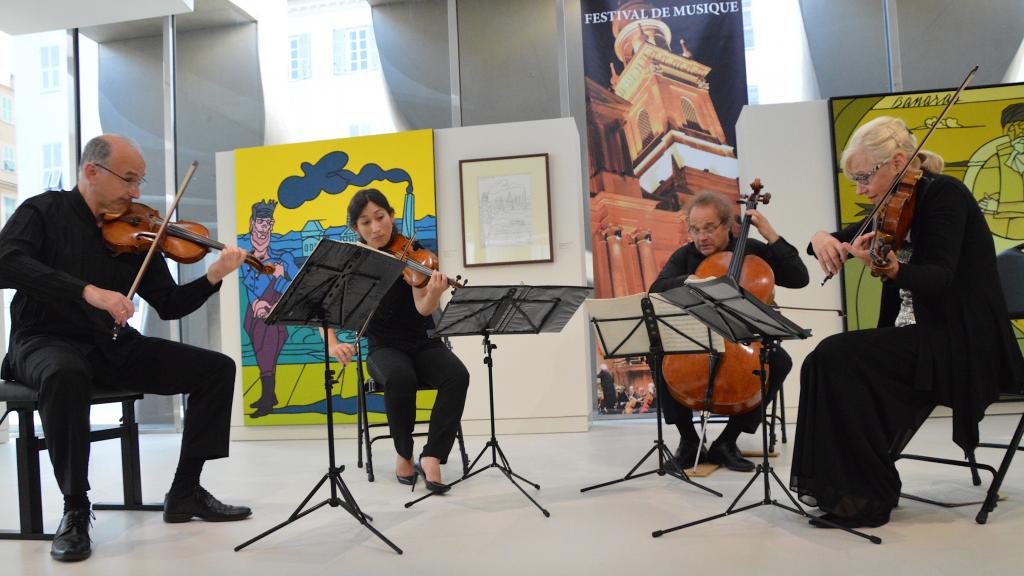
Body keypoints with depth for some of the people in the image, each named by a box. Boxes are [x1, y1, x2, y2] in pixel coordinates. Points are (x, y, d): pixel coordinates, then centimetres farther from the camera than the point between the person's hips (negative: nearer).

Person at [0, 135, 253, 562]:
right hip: (46, 341, -4)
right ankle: (75, 507, -22)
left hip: (112, 346, 5)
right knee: (66, 374, -41)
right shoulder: (44, 211, -3)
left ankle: (185, 492, -2)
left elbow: (169, 306, 4)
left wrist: (213, 277, -13)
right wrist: (87, 290, -34)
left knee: (216, 368, -8)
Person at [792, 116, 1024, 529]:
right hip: (920, 336, 8)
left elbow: (940, 277, -23)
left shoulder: (944, 193, -11)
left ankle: (864, 495, -11)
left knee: (838, 358, -23)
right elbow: (846, 236, 17)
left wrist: (890, 269, -43)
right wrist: (823, 238, -8)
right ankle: (838, 485, -1)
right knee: (826, 362, -9)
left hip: (959, 343, -8)